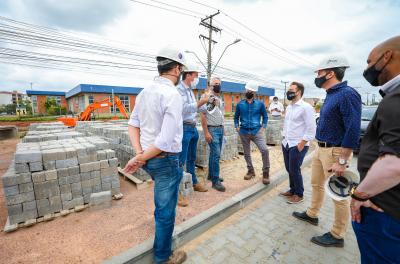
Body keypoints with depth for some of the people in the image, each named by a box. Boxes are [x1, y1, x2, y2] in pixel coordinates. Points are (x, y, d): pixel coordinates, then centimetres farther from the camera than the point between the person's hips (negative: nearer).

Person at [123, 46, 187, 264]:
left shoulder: (145, 92, 5)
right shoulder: (173, 95, -20)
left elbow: (132, 125, 6)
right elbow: (166, 140, -27)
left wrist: (139, 154, -2)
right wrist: (140, 159, -15)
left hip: (149, 159, 9)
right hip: (166, 160, -8)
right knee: (165, 211, 12)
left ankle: (163, 230, 57)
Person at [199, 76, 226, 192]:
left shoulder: (220, 98, 15)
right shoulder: (207, 97, -9)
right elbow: (203, 115, -14)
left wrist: (222, 128, 13)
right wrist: (206, 132, -18)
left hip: (221, 128, 8)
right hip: (212, 129, -8)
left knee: (215, 153, 14)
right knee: (216, 154, -9)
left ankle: (211, 174, 28)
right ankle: (215, 181, 0)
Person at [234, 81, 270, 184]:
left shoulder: (260, 104, 2)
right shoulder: (240, 104, 4)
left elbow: (265, 116, 10)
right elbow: (236, 116, 13)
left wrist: (263, 126, -3)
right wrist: (237, 126, 0)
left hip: (257, 131, -2)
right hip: (244, 132, 2)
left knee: (265, 150, -17)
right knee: (246, 153, 12)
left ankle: (265, 173, 1)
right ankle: (250, 171, 32)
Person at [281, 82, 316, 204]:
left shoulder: (306, 107, -13)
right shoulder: (288, 107, 11)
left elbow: (311, 129, -16)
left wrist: (301, 145, -16)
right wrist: (284, 139, 12)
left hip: (298, 145, -7)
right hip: (286, 144, 7)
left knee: (295, 170, 3)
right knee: (289, 169, 16)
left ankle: (299, 194, 23)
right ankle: (292, 190, 35)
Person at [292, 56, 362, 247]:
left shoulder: (347, 94, -17)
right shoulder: (331, 95, 11)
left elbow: (353, 130, -22)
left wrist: (342, 161, -23)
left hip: (335, 151, -9)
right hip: (320, 148, 9)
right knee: (316, 184, 21)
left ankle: (337, 236, 21)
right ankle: (312, 214, 40)